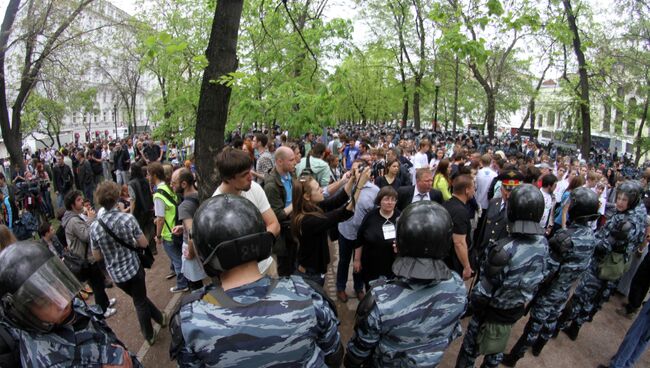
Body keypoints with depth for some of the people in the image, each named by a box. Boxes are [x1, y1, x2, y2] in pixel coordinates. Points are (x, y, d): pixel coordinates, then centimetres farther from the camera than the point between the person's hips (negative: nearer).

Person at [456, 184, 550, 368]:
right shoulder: (543, 243, -15)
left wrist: (472, 300, -7)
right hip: (516, 310, 6)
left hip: (492, 311, -6)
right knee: (497, 347, 30)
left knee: (471, 347, 19)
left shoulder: (504, 249, -36)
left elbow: (484, 290, -26)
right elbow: (540, 276, 1)